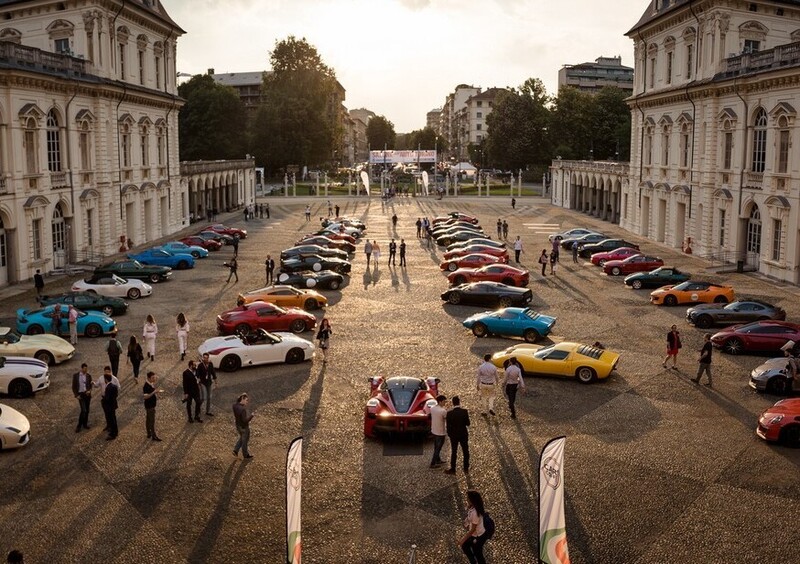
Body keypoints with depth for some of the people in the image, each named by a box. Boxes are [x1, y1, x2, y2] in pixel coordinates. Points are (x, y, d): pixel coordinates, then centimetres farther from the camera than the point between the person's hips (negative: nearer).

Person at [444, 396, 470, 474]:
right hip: (464, 434, 1)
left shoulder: (449, 413, -17)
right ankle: (466, 468, 28)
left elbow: (448, 426, -10)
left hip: (453, 435, -1)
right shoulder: (464, 411, -16)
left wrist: (449, 435, 6)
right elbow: (468, 423, -9)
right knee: (465, 451, 17)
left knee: (454, 452, 11)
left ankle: (453, 469, 19)